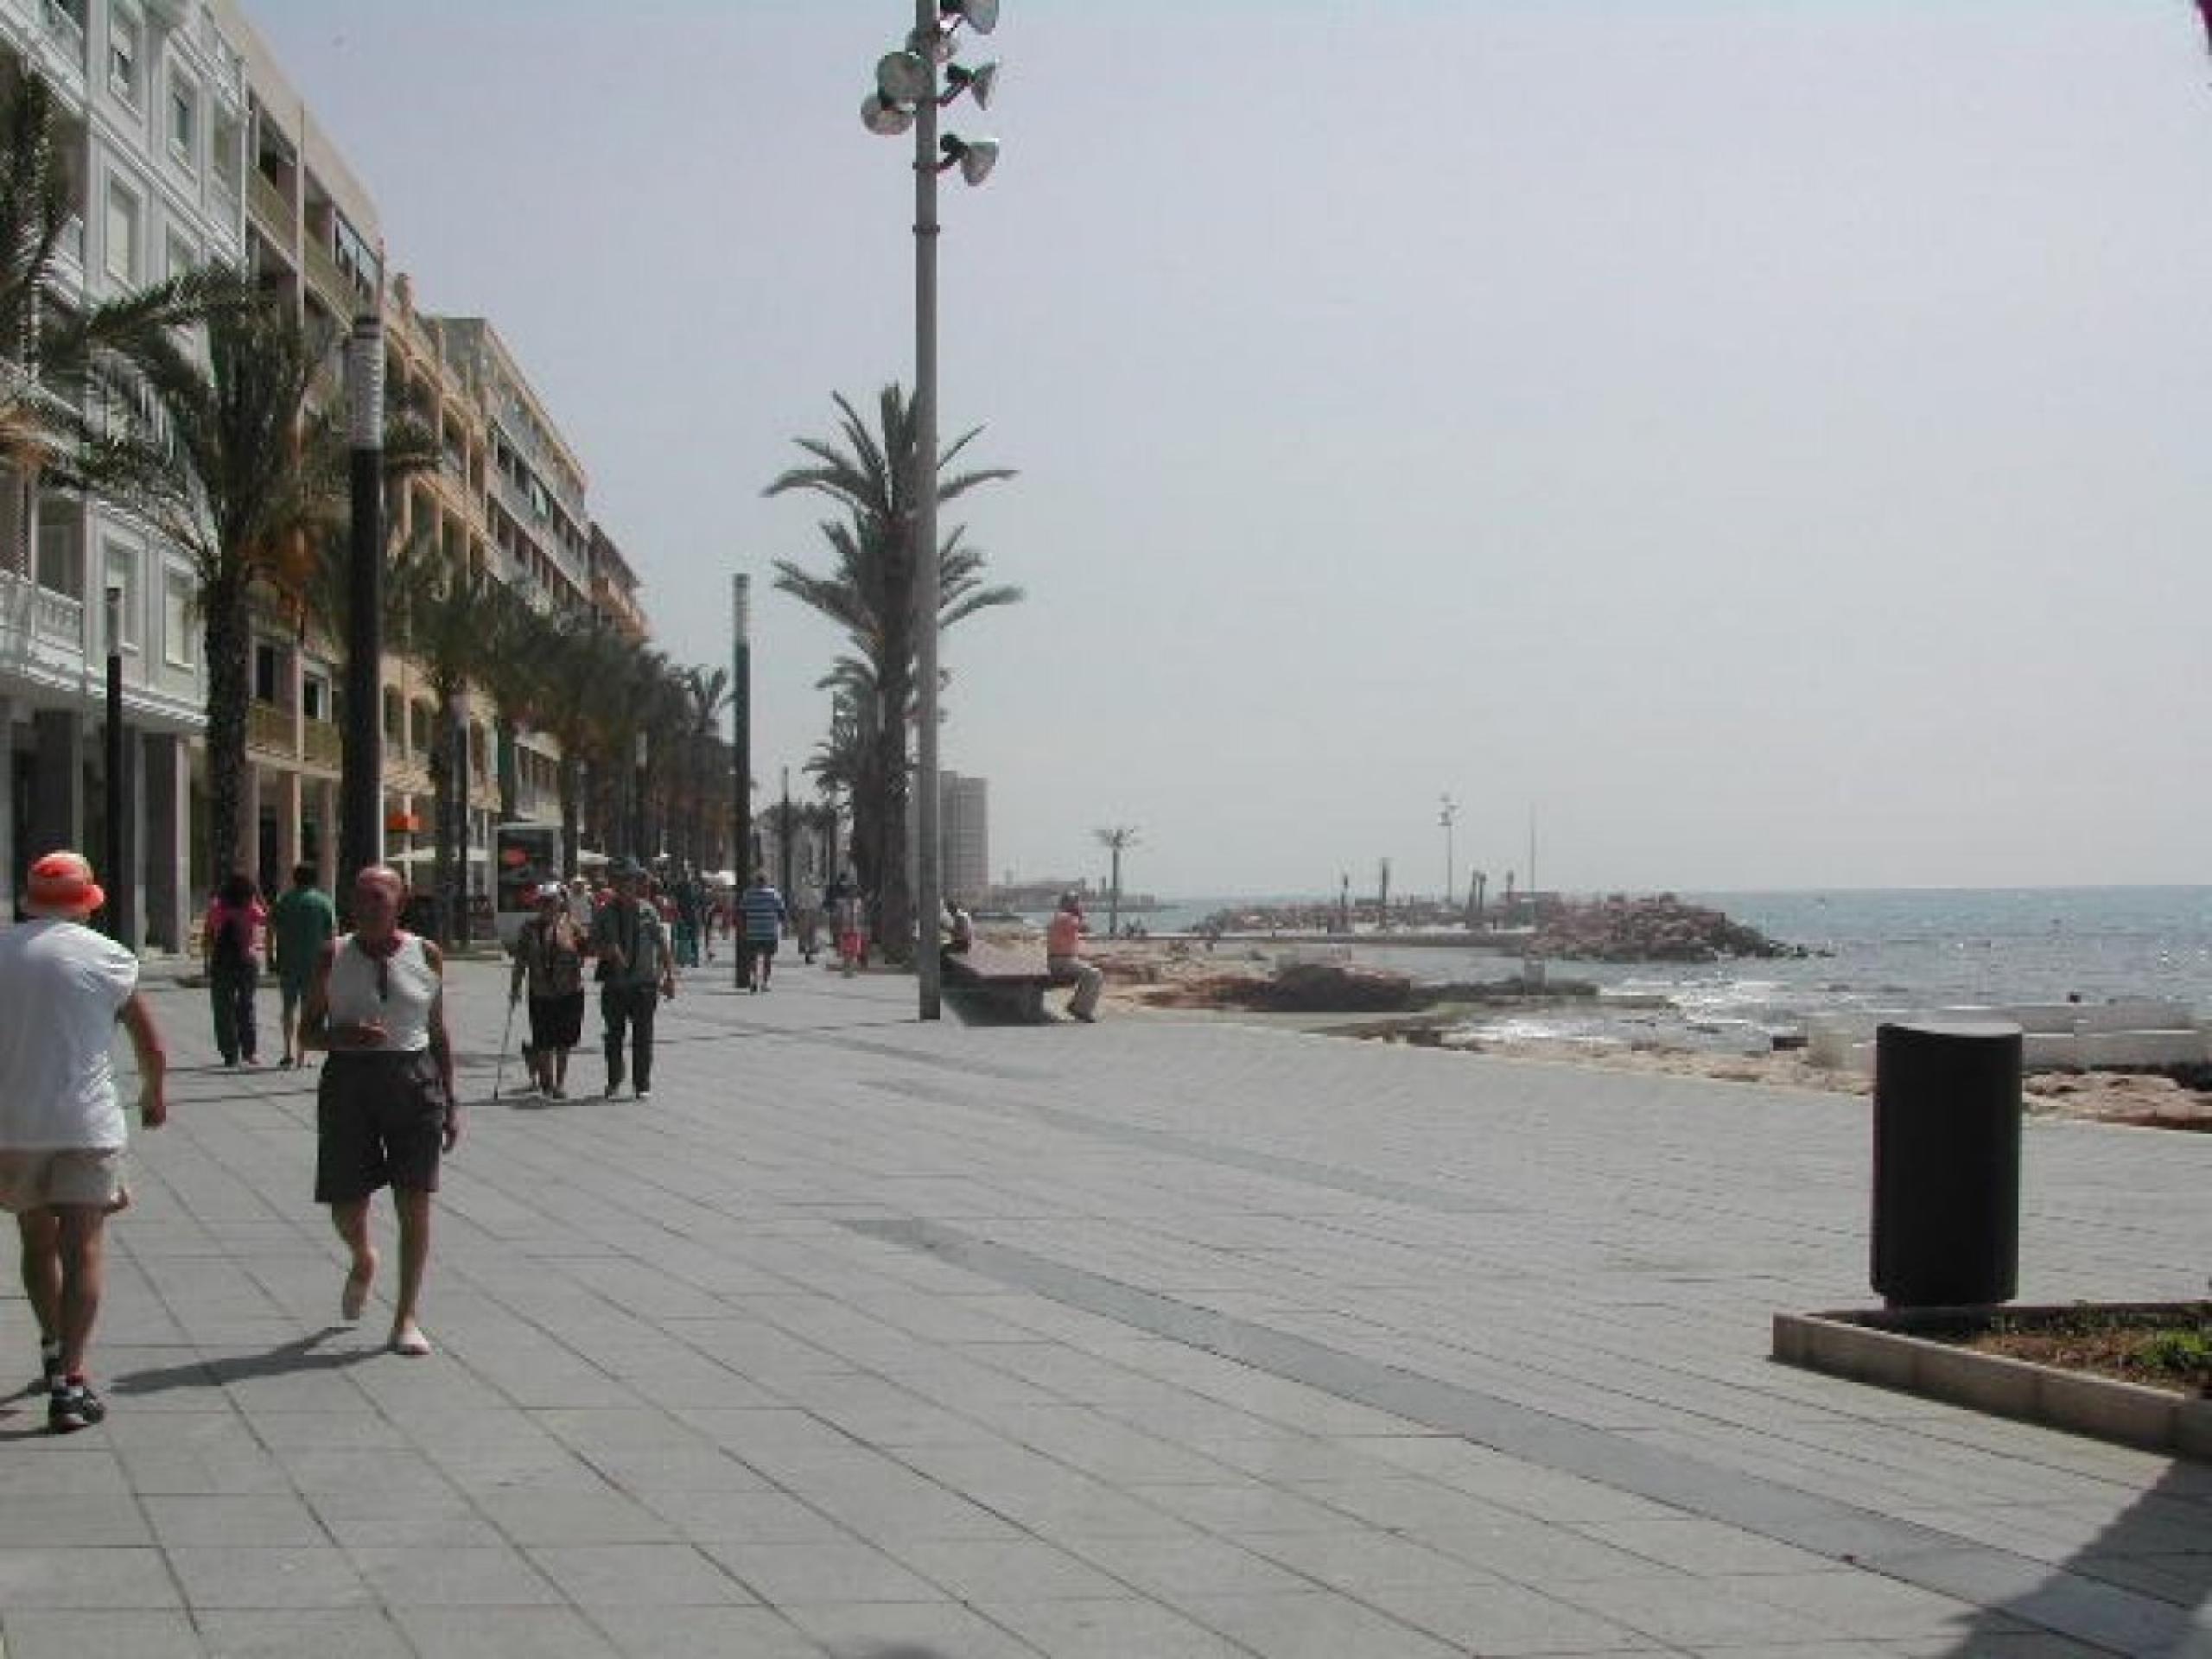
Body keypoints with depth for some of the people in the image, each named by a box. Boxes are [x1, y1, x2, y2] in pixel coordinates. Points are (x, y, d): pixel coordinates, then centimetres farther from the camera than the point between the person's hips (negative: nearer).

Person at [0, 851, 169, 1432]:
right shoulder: (108, 957, -2)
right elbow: (152, 1047, 4)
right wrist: (154, 1097, 23)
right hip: (87, 1122, -2)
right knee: (84, 1248, -1)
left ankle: (53, 1348, 35)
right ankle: (70, 1383, -8)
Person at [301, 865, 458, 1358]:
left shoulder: (426, 956, 5)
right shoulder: (334, 956, 3)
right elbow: (308, 1030, 7)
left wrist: (450, 1100, 9)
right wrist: (343, 1036, -15)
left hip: (414, 1080, 0)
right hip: (349, 1080, 0)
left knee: (414, 1202, -5)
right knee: (346, 1206, 3)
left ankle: (406, 1317, 4)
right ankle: (363, 1260, 39)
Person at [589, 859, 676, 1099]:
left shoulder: (648, 911, 3)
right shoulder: (604, 914, 4)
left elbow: (662, 946, 6)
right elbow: (594, 947, 4)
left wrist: (670, 976, 2)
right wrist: (607, 951, -17)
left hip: (644, 983, -1)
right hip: (614, 984, 1)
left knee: (643, 1035, -1)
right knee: (614, 1034, 7)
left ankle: (643, 1085, 6)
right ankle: (613, 1082, 21)